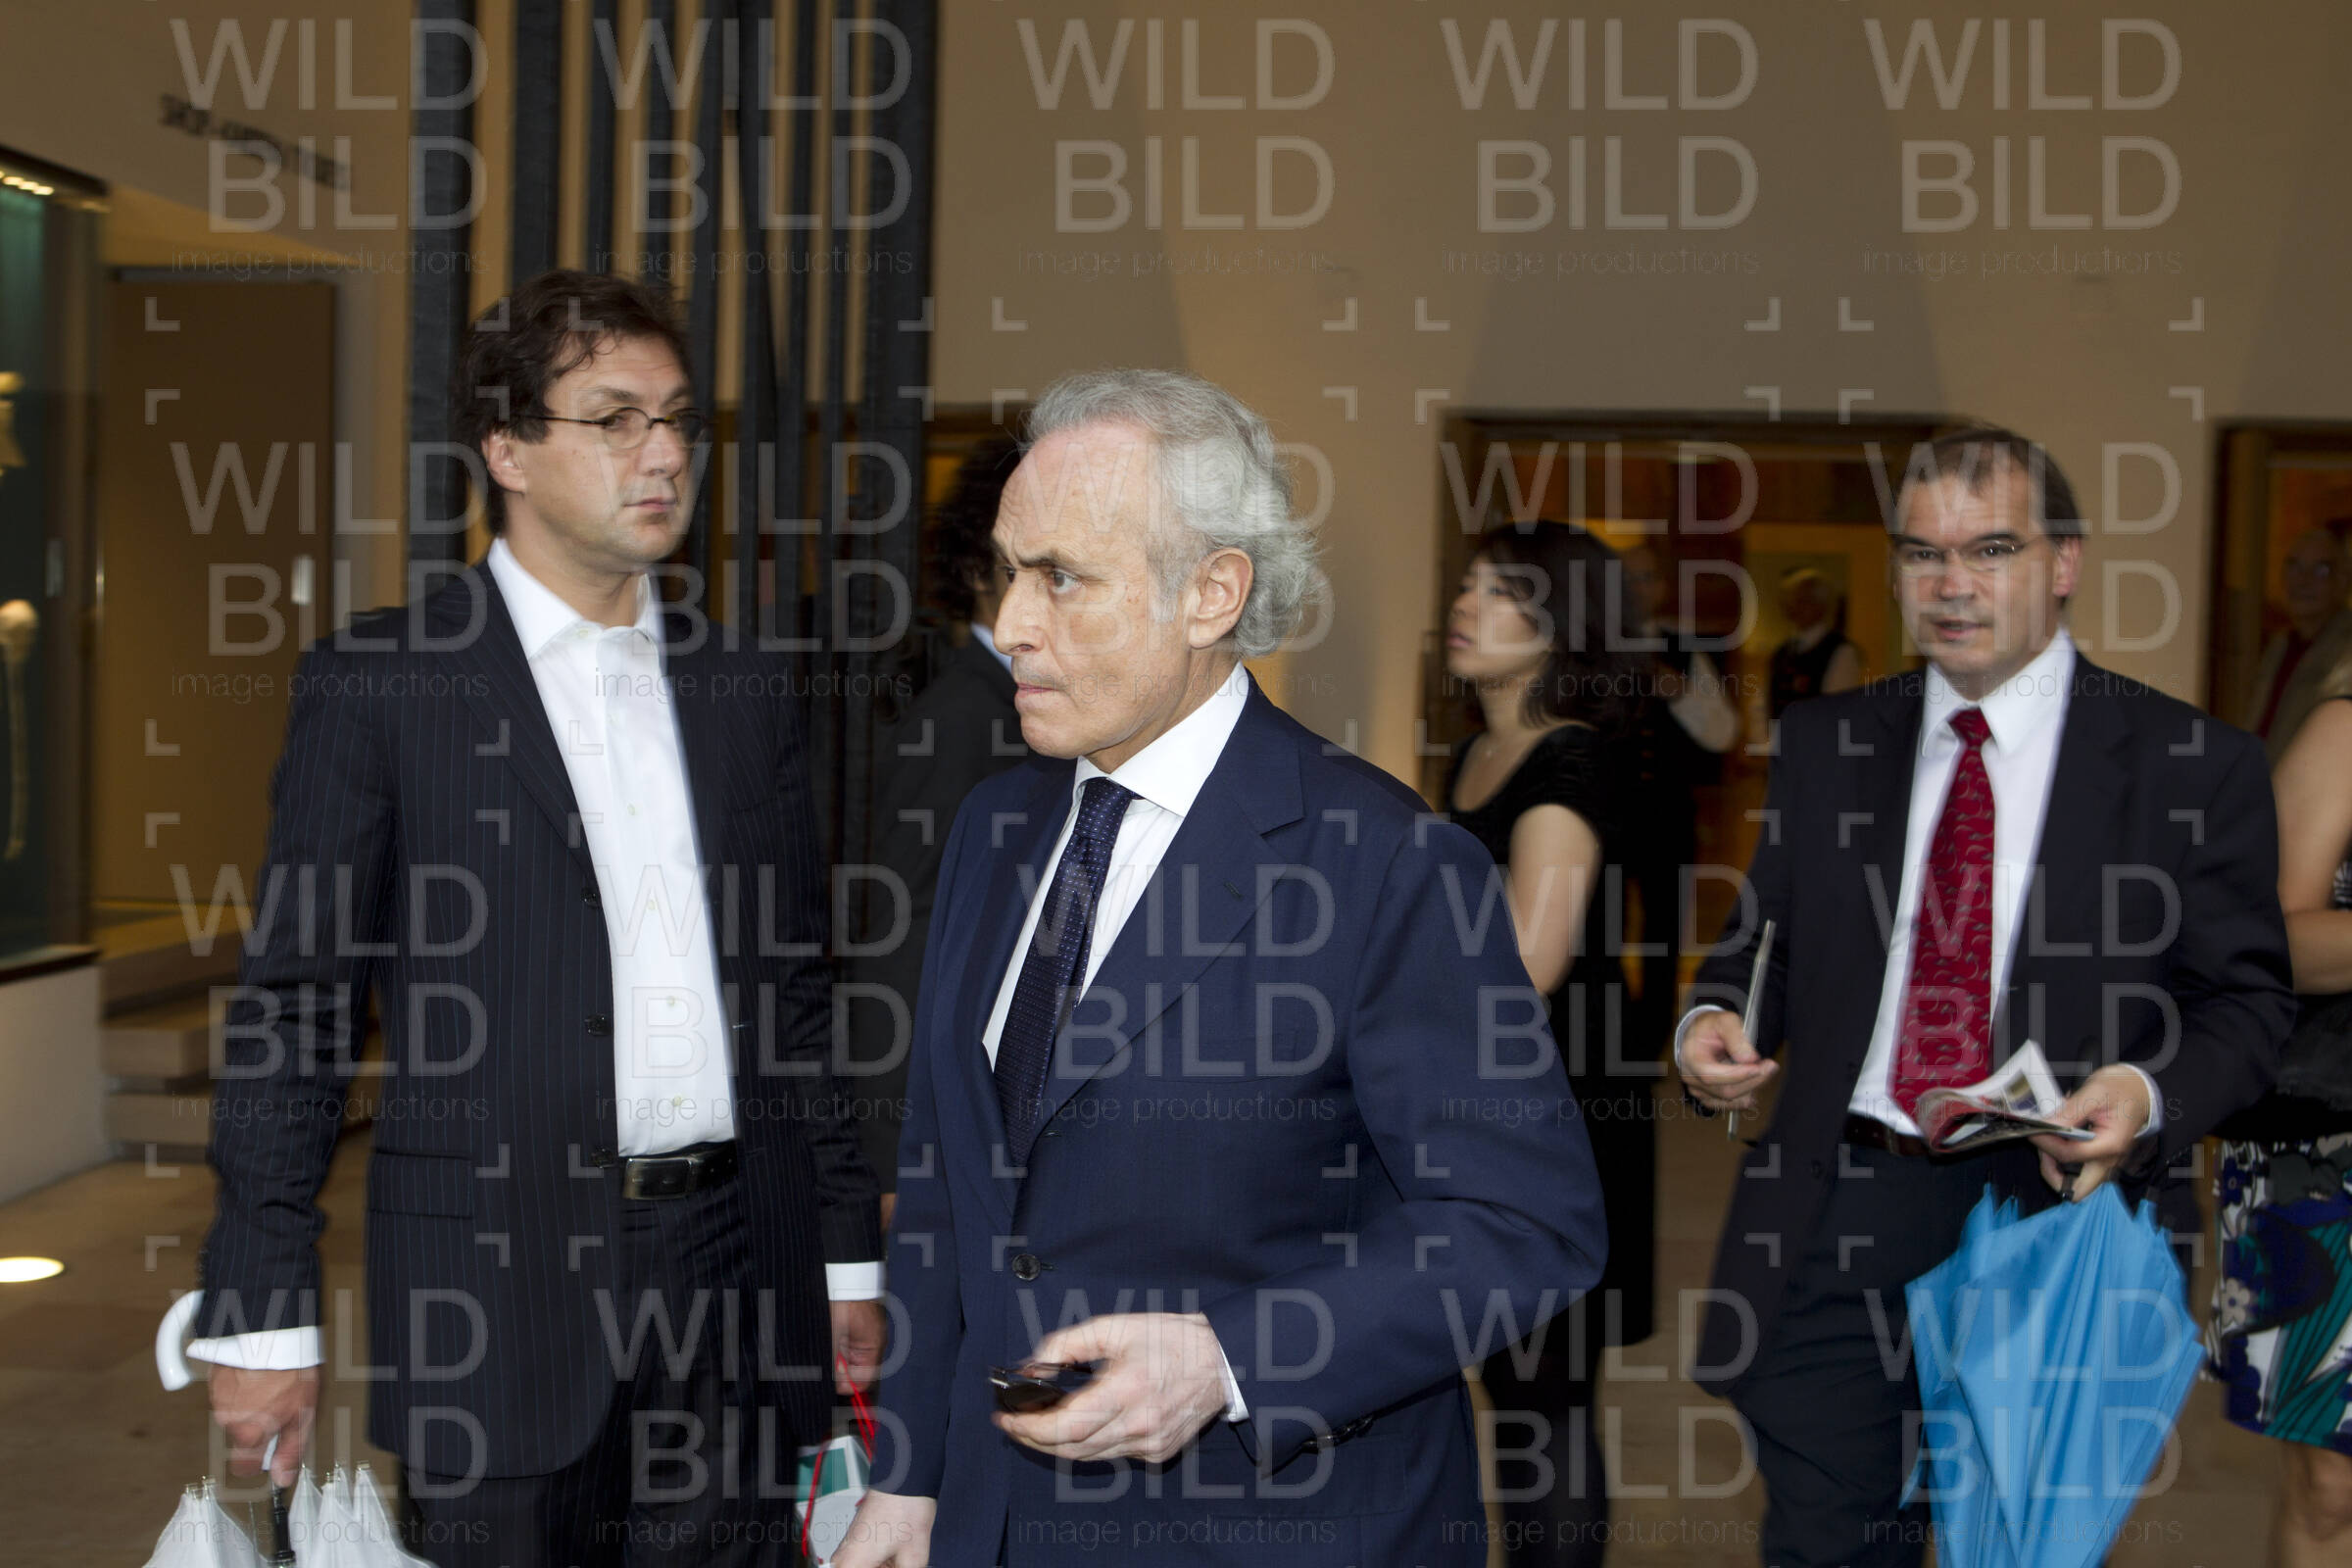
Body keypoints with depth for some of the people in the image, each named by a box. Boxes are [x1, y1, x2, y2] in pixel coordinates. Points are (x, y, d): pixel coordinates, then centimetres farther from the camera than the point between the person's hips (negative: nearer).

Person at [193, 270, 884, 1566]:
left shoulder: (747, 693, 12)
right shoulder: (376, 686, -2)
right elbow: (291, 1009, -3)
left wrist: (848, 1257, 13)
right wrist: (264, 1315, -7)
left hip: (735, 1290, 4)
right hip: (499, 1284, -4)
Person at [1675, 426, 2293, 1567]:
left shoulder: (2192, 765, -1)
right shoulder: (1824, 745, 9)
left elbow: (2247, 999, 0)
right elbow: (1767, 938, 15)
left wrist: (2149, 1092, -20)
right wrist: (1711, 1017, -7)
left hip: (2054, 1210, -2)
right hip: (1835, 1222, 2)